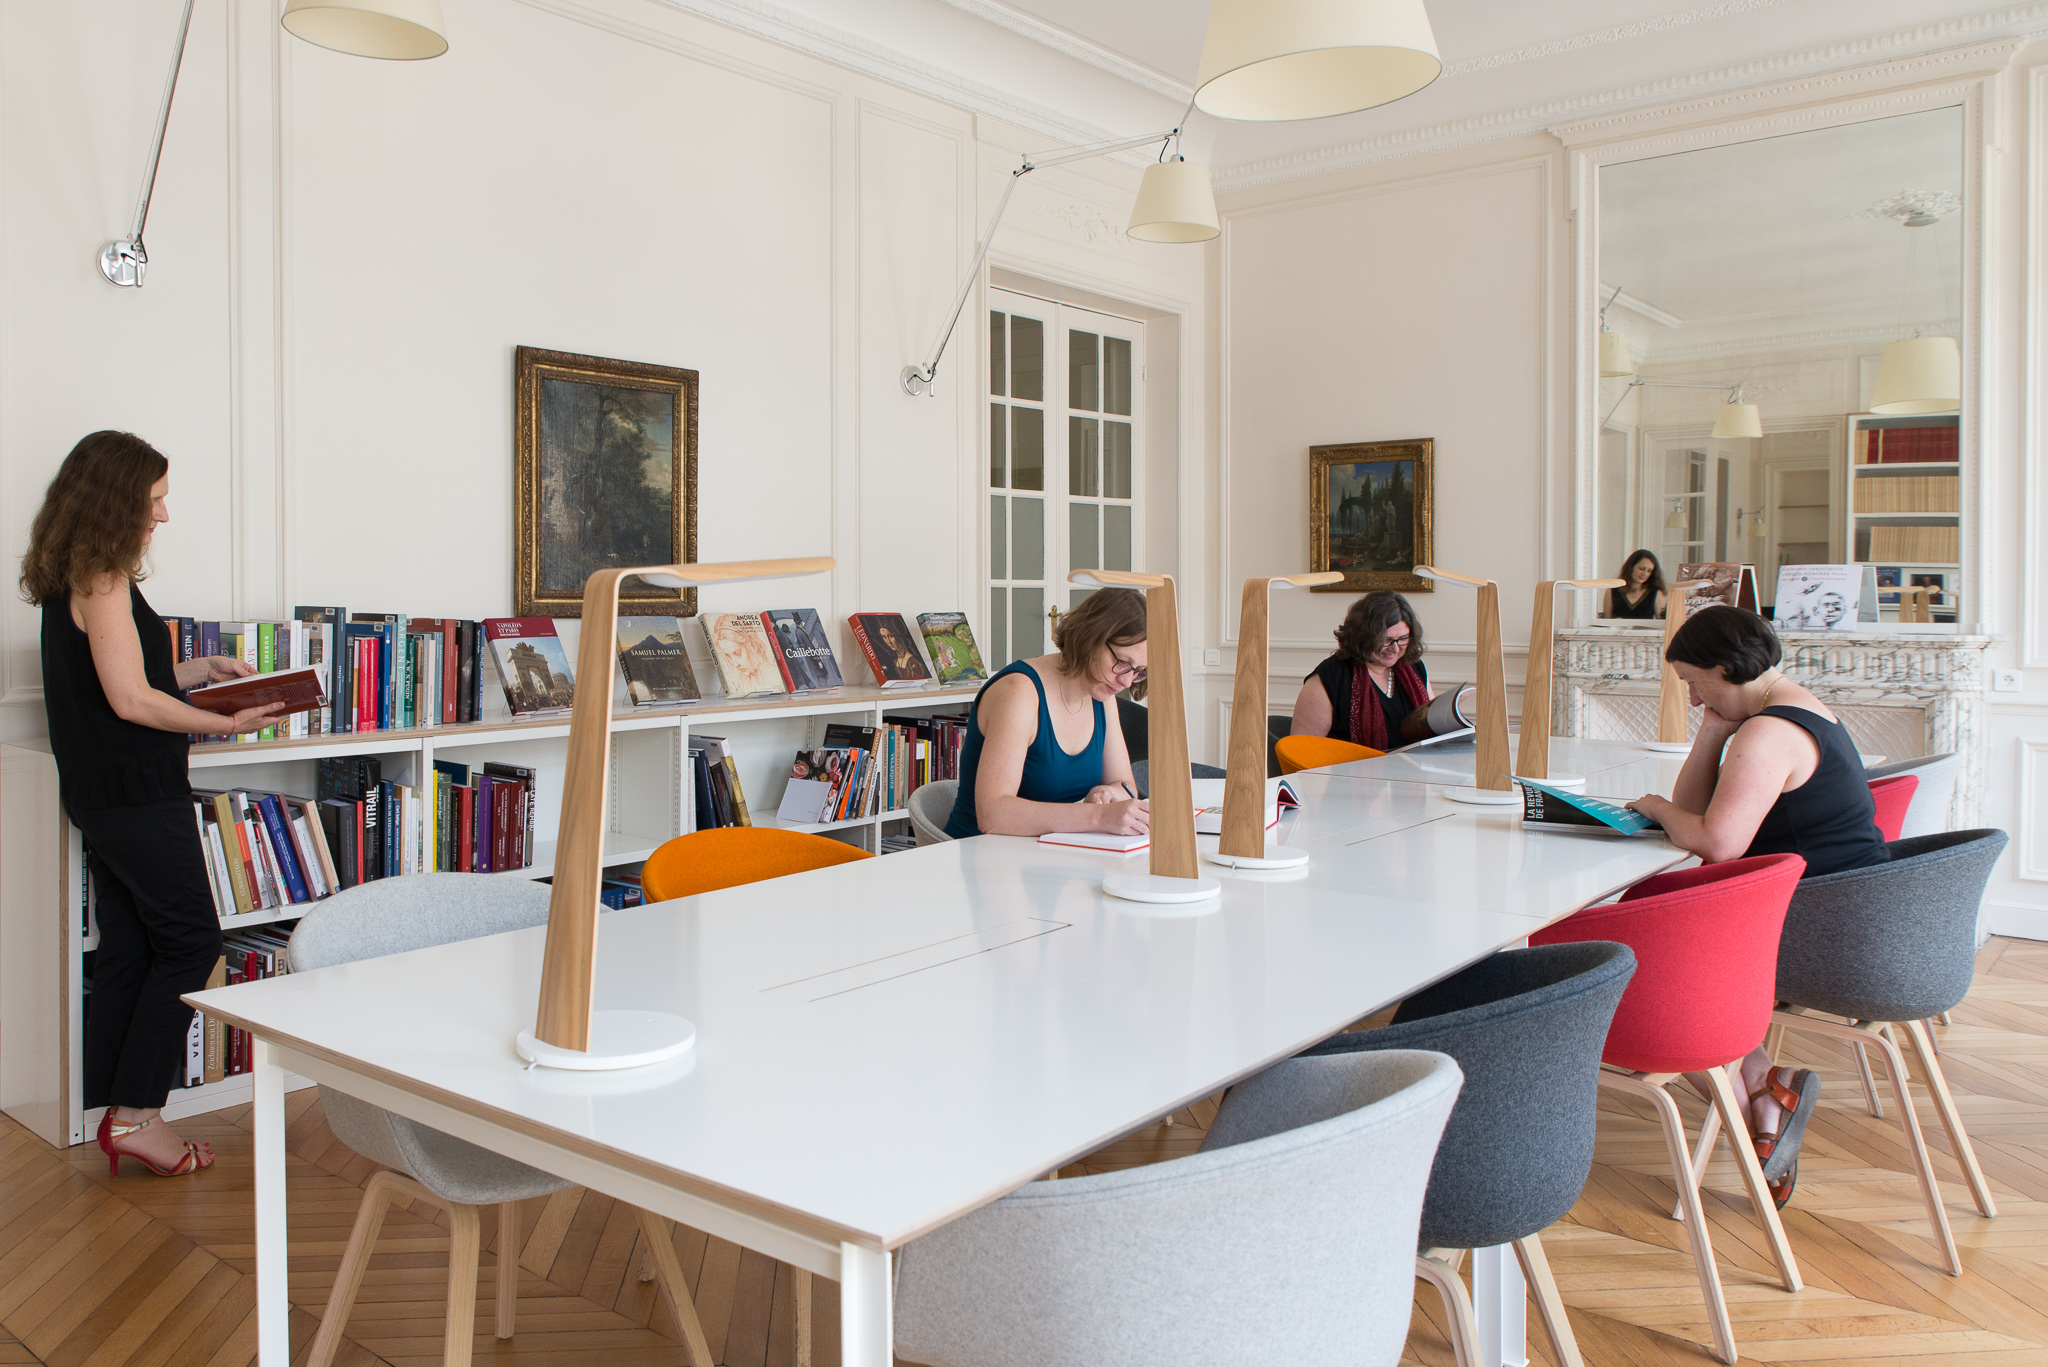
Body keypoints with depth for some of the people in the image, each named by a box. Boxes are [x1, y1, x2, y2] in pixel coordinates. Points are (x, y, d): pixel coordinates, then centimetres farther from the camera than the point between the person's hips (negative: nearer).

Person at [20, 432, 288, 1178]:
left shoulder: (71, 582, 14)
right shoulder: (103, 583, -15)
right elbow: (132, 701, -20)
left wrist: (204, 668, 18)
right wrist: (227, 723, -12)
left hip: (100, 794, 9)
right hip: (136, 794, -9)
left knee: (126, 950, 12)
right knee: (191, 940, -1)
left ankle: (116, 1114, 18)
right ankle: (135, 1113, 3)